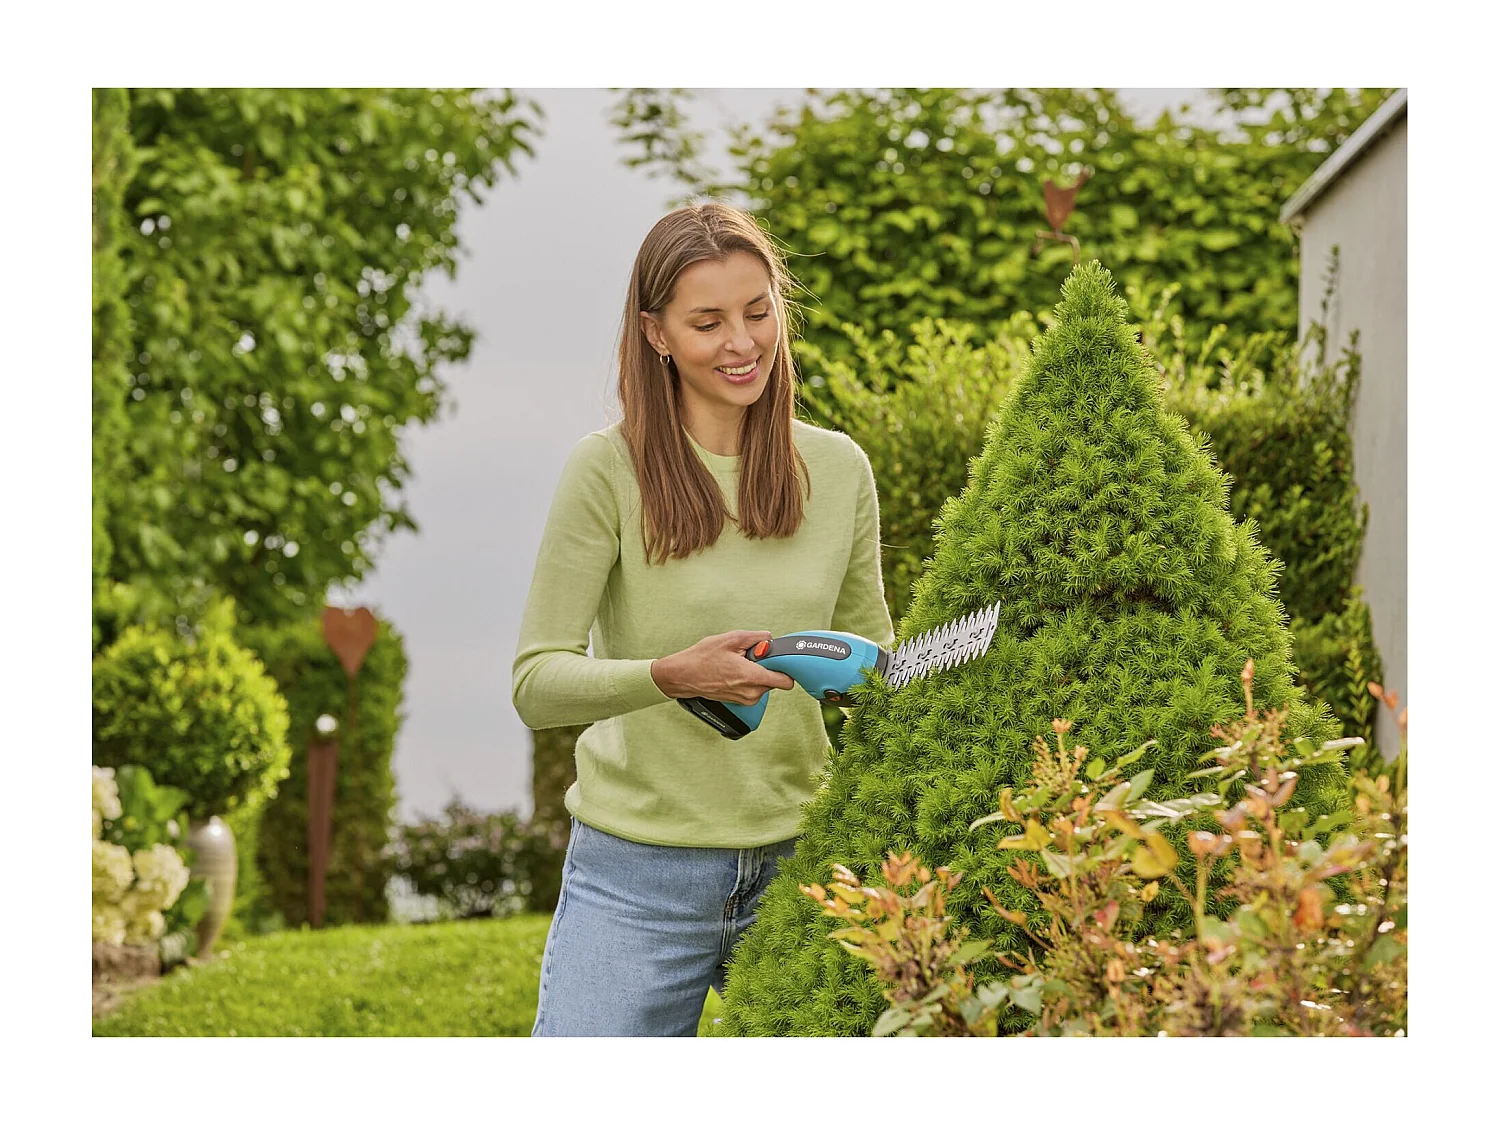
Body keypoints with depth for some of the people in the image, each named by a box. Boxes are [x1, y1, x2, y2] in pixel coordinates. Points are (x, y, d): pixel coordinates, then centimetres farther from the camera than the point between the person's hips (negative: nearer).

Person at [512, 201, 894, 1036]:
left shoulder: (839, 470, 7)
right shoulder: (610, 468, -6)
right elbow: (536, 684, -9)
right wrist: (673, 675, -25)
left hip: (796, 867, 3)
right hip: (639, 879, -3)